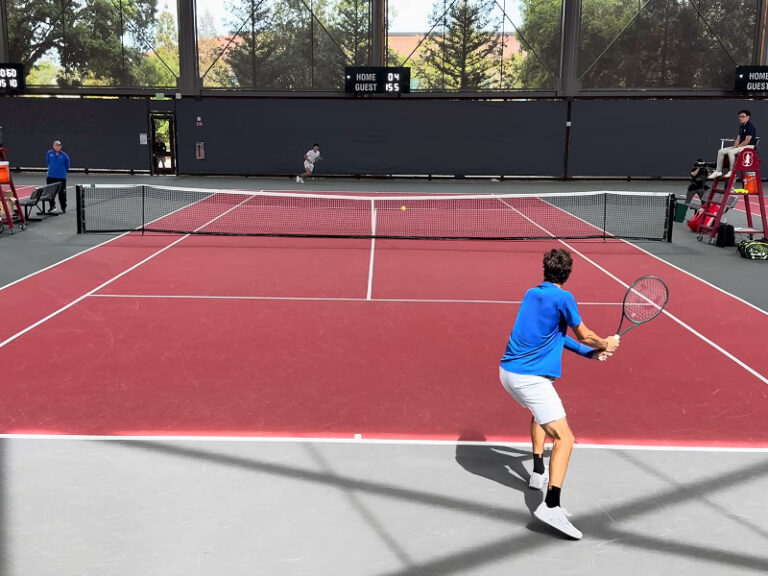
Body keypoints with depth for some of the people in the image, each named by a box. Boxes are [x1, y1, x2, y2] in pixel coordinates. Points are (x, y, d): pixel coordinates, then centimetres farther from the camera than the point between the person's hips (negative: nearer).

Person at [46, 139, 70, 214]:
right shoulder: (49, 153, -2)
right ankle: (53, 207, 12)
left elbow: (67, 166, 5)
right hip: (51, 177, 2)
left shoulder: (64, 155, -6)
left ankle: (63, 208, 16)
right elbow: (47, 162, 16)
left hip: (61, 177, -2)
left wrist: (63, 171, 7)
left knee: (62, 194, 5)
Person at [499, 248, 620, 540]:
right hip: (531, 378, -8)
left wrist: (591, 352, 24)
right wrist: (606, 344, 21)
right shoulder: (563, 298, -9)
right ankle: (551, 506, -24)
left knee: (540, 411, 36)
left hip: (508, 371, 9)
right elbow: (584, 335, 0)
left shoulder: (531, 294, 14)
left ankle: (538, 473, 40)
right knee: (564, 438, -10)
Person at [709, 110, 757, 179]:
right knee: (721, 151, -2)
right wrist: (734, 146, 0)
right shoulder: (741, 126, 16)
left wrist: (737, 147, -16)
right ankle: (718, 171, -3)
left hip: (749, 146, -9)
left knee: (730, 152, -33)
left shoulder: (750, 126, -13)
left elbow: (747, 141, -18)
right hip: (741, 146, 9)